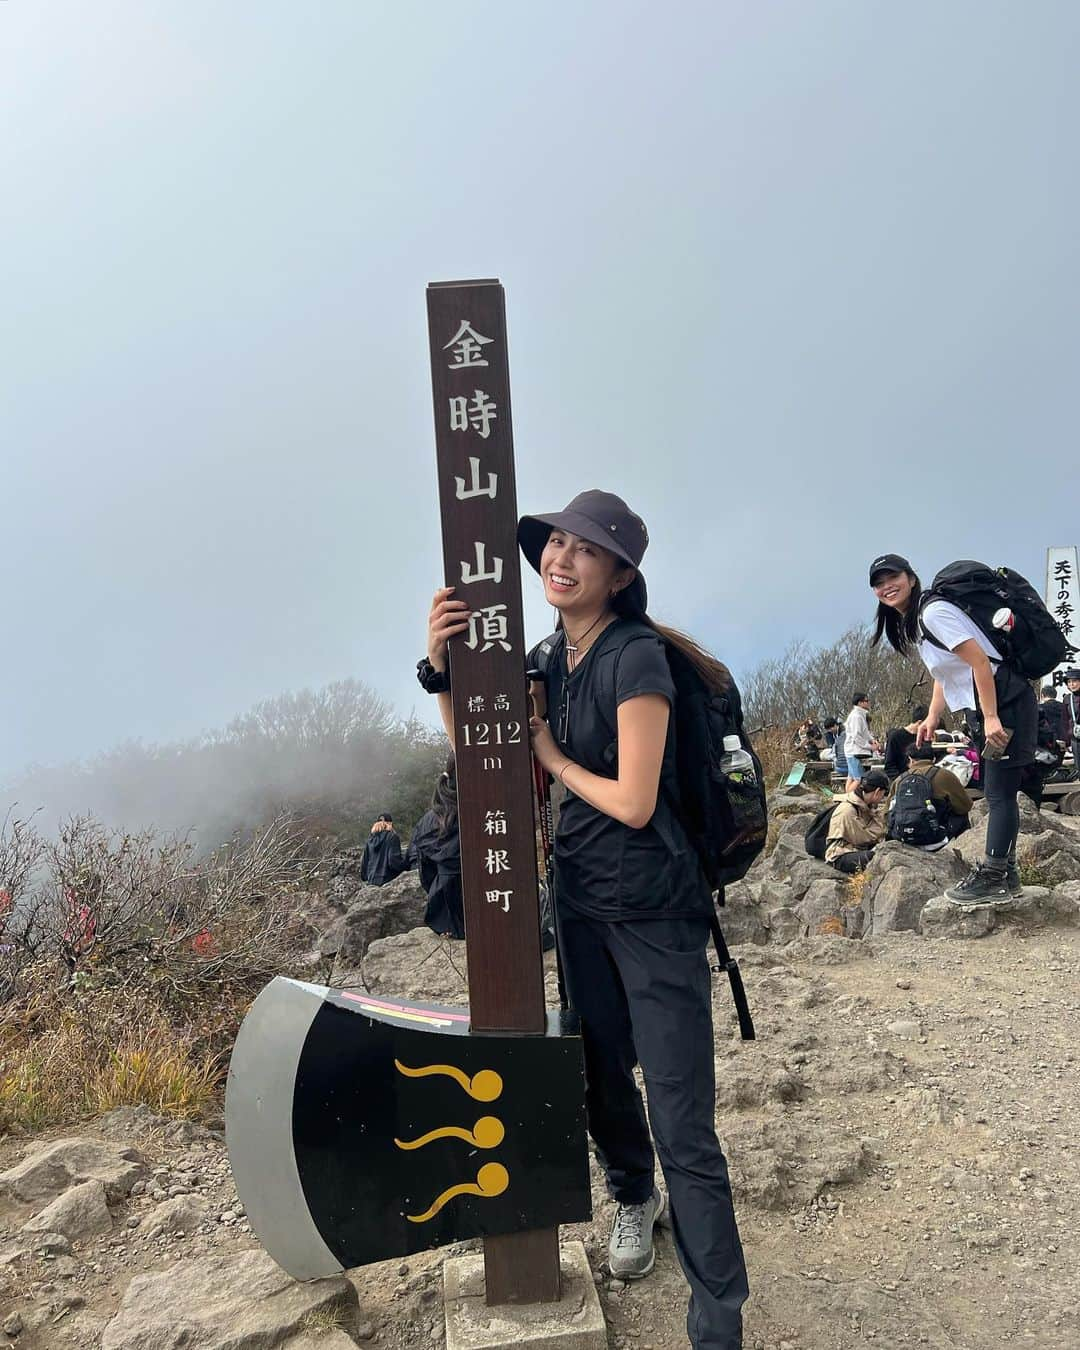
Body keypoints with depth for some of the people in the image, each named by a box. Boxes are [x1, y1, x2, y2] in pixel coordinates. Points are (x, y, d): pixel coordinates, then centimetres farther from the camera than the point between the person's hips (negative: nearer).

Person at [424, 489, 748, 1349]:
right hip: (580, 898, 7)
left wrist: (553, 755, -8)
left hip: (655, 912, -7)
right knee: (602, 1076, 24)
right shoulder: (550, 658, 4)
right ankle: (635, 1198, 52)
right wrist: (441, 667, -9)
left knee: (682, 1125, -3)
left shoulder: (637, 657, -19)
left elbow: (633, 802, -22)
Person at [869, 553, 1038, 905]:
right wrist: (932, 718, 8)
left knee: (999, 792, -8)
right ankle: (1004, 873, 20)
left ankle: (994, 878, -4)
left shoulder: (933, 613, -17)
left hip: (1004, 704, -10)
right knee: (997, 792, 13)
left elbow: (980, 661, -21)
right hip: (985, 711, 10)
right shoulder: (911, 623, 14)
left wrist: (991, 718, -24)